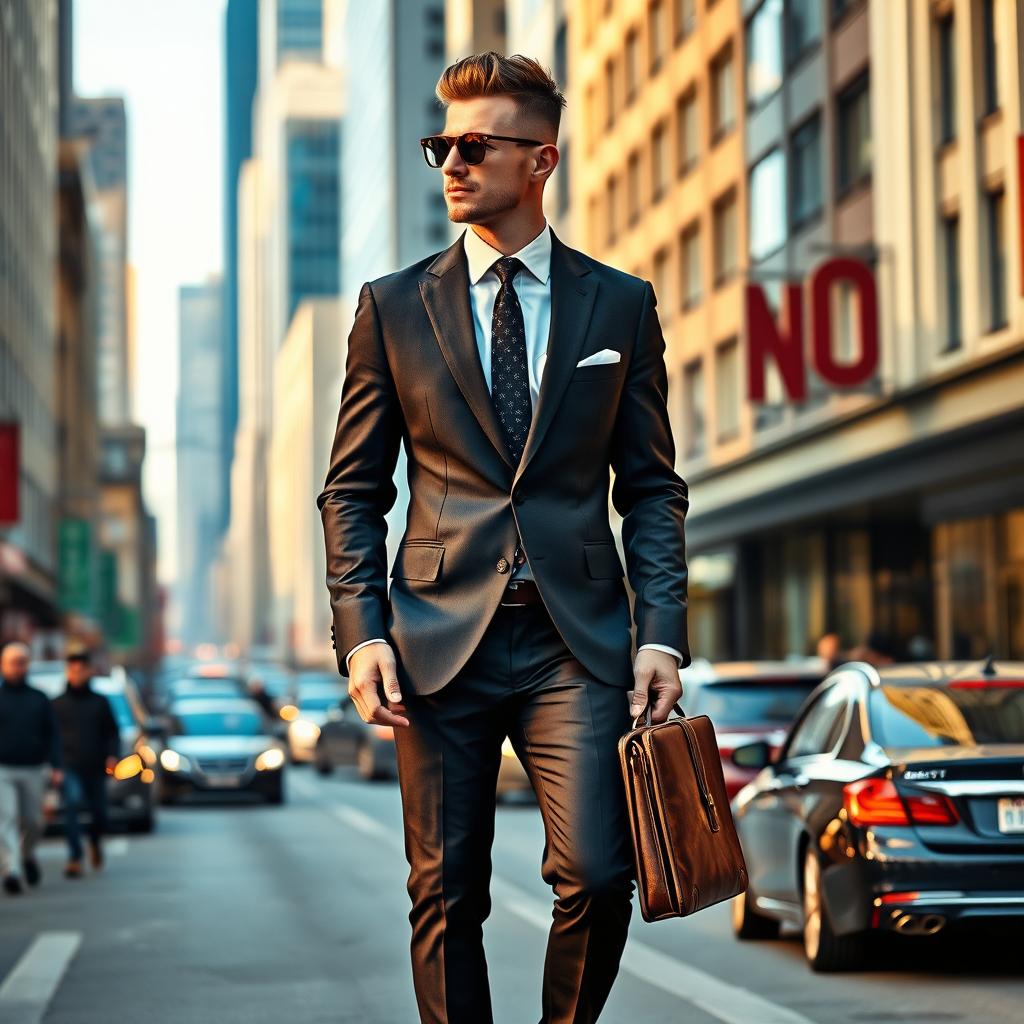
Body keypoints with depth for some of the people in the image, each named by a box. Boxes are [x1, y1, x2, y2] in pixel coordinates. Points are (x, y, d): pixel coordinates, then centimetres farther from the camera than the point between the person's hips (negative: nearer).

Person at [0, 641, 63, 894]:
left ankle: (27, 855, 34)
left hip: (33, 771, 2)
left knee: (33, 822, 5)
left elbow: (52, 735, 10)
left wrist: (56, 767, 0)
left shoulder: (39, 699, 11)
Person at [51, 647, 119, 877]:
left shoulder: (100, 702, 10)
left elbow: (112, 733, 11)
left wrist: (112, 755, -5)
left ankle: (95, 841, 39)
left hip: (95, 767, 1)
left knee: (99, 813, 5)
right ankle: (74, 858, -22)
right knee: (72, 804, -22)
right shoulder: (57, 704, 9)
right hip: (69, 766, -1)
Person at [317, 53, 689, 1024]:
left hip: (578, 641, 0)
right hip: (439, 640, 1)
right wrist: (361, 631, -4)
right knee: (446, 897, 3)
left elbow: (652, 488, 9)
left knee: (597, 875, -11)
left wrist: (662, 632, -2)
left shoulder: (621, 305, 9)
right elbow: (352, 490, 9)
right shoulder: (393, 306, 8)